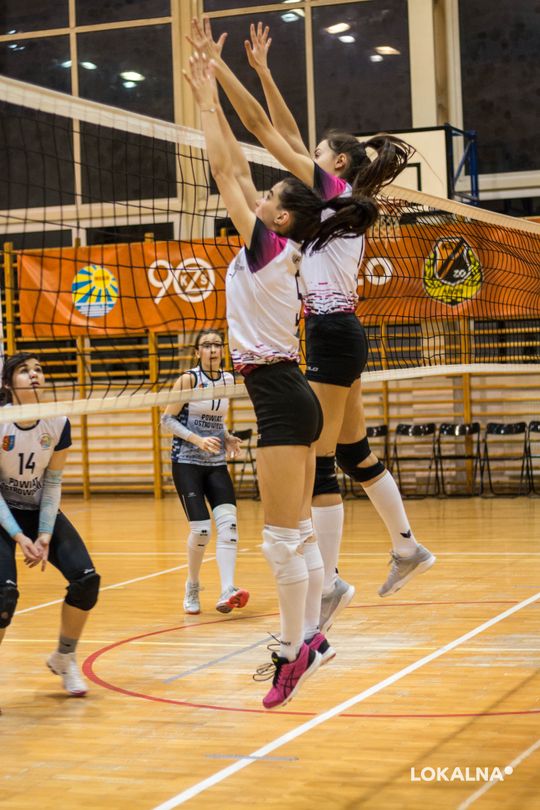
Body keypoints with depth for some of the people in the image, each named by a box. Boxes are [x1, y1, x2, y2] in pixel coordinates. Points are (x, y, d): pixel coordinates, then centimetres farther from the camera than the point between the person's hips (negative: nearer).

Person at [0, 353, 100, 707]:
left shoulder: (58, 424, -11)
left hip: (41, 510, 4)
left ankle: (64, 658, 13)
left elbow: (53, 482, -3)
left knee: (86, 579, -10)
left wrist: (45, 535, -11)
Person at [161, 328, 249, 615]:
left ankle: (227, 592, -22)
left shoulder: (228, 379, 6)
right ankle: (192, 588, 16)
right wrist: (198, 440, -20)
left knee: (228, 522, -15)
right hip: (187, 463, -5)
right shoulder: (188, 379, -9)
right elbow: (167, 420, -8)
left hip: (217, 464, 5)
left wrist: (227, 438, 2)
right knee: (201, 530, -10)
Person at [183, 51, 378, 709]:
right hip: (290, 398, 10)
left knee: (282, 537, -5)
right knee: (299, 533, 12)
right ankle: (310, 640, 18)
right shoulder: (279, 251, 10)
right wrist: (211, 102, 17)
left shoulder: (269, 247, -11)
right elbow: (237, 171, 16)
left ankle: (295, 648, 1)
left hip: (279, 397, -10)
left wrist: (208, 103, -1)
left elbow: (225, 172, -9)